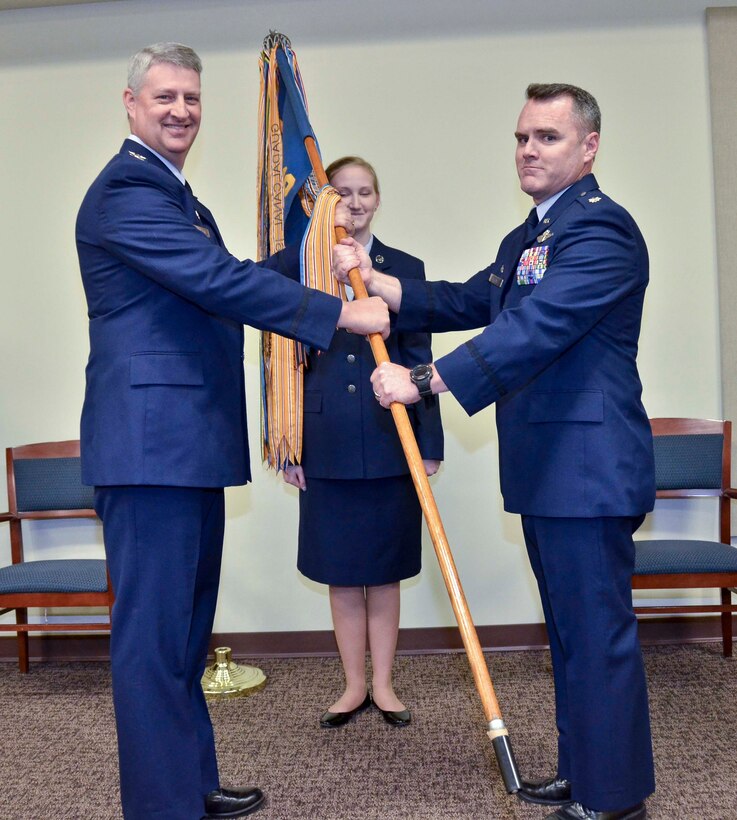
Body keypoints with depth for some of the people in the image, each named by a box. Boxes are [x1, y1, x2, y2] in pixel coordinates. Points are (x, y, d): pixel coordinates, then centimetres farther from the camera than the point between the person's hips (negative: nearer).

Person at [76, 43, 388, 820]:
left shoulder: (174, 195, 22)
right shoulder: (126, 188, -12)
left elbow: (217, 284, 23)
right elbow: (221, 279, -21)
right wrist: (339, 312, -19)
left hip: (188, 442, 11)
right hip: (150, 441, -11)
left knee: (186, 624, 17)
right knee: (154, 630, -3)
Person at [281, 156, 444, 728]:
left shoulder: (406, 268, 6)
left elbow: (419, 357, 4)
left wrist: (430, 442, -1)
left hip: (390, 443, 0)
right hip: (328, 446, 0)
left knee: (384, 572, 10)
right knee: (341, 574, 9)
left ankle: (383, 684, 24)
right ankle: (354, 686, 24)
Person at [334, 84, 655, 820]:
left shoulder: (601, 229, -15)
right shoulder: (526, 239, 20)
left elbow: (537, 326, -26)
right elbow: (465, 302, 18)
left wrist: (425, 381, -27)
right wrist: (376, 282, 7)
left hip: (587, 468, -10)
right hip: (545, 470, 10)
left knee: (597, 632, -1)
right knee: (571, 630, 19)